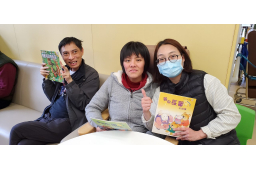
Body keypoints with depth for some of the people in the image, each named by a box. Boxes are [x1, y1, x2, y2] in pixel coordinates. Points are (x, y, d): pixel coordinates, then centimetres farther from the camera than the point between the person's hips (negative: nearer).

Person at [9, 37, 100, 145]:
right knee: (23, 143, -14)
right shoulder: (63, 70, 10)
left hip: (67, 123, -6)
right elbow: (52, 98, 14)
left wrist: (70, 81, -23)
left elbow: (84, 105, -15)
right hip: (49, 117, 6)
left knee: (17, 130, -12)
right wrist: (47, 78, -2)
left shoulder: (91, 75, -9)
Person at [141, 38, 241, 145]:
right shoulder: (161, 91, -1)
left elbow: (232, 115, -11)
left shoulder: (205, 81, -13)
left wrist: (199, 133, -16)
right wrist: (147, 113, -21)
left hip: (220, 141, -2)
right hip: (186, 143, 3)